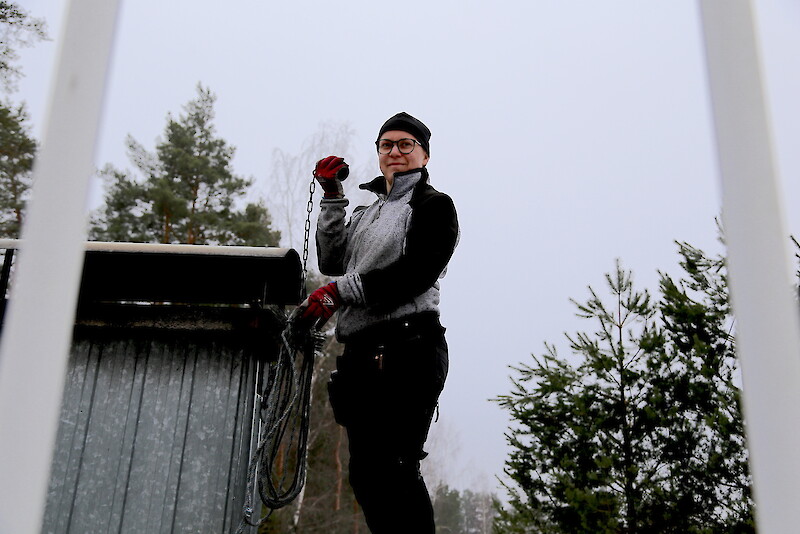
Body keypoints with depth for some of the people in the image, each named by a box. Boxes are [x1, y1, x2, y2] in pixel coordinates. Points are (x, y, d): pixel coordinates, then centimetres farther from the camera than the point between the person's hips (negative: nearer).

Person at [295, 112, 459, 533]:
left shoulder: (433, 205, 4)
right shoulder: (366, 214, 27)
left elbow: (417, 272, -11)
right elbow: (331, 263, 16)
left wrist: (341, 291, -13)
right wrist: (332, 198, 12)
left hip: (406, 350, -8)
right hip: (362, 352, 8)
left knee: (392, 467, -17)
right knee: (364, 472, 8)